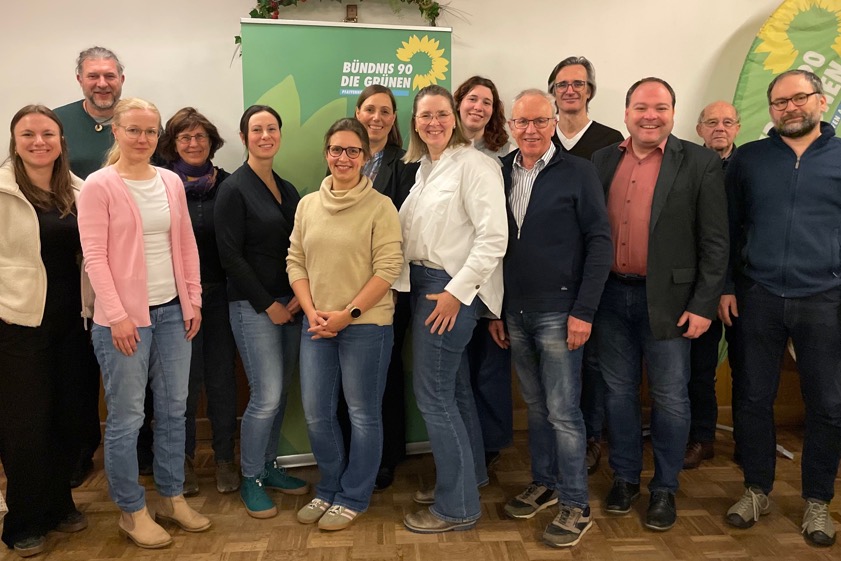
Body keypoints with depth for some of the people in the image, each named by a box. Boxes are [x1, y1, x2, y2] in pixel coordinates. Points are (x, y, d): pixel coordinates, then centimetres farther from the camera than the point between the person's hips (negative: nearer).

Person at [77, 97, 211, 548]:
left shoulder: (171, 182, 8)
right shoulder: (99, 185, -6)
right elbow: (94, 256, -10)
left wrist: (193, 301, 8)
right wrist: (117, 316, -14)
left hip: (172, 312, 5)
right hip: (124, 317, -5)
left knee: (173, 410, 13)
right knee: (126, 417, 4)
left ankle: (172, 498, 28)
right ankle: (131, 511, 21)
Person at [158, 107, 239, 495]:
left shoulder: (227, 184, 4)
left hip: (220, 293, 1)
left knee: (222, 378, 7)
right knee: (185, 379, 7)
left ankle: (225, 459, 22)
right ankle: (184, 459, 25)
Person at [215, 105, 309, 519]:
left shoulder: (287, 189, 13)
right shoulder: (233, 189, -6)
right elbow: (231, 256, -12)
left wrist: (299, 296, -2)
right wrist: (268, 305, -12)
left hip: (290, 303, 6)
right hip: (252, 306, -6)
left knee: (280, 393, 10)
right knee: (266, 396, -7)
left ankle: (269, 466, 28)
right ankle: (250, 479, 12)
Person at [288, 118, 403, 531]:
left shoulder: (380, 206, -7)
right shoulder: (308, 205, 8)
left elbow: (388, 268, -13)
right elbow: (295, 261, 8)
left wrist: (347, 314, -15)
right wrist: (312, 311, -5)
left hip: (366, 325, -5)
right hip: (316, 324, 5)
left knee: (363, 414, 8)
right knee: (315, 414, 11)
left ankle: (353, 498, 26)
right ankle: (329, 489, 33)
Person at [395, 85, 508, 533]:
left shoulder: (473, 165, -12)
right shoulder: (425, 168, 14)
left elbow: (493, 237, -20)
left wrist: (456, 291, -22)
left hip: (452, 288, -8)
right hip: (423, 284, 9)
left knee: (432, 393, -6)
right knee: (452, 387, 17)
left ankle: (457, 505, 9)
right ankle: (467, 476, 34)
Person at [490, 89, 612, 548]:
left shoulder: (578, 172, -5)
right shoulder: (499, 174, 6)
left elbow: (600, 242, -7)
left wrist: (583, 310, -12)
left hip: (558, 312, -4)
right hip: (514, 312, 4)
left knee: (563, 411, 1)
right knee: (535, 406, 16)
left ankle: (576, 506, 17)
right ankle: (542, 484, 33)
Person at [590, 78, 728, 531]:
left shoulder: (700, 164, -4)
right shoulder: (603, 160, 6)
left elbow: (714, 242, -5)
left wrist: (703, 305, -9)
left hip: (667, 299, -3)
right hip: (611, 294, 3)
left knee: (669, 397, 7)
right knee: (619, 391, 13)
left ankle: (664, 488, 25)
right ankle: (624, 477, 30)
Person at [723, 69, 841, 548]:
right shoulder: (748, 159, 6)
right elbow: (729, 226, 7)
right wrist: (726, 287, 1)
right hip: (758, 297, 1)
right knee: (754, 398, 7)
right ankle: (757, 490, 25)